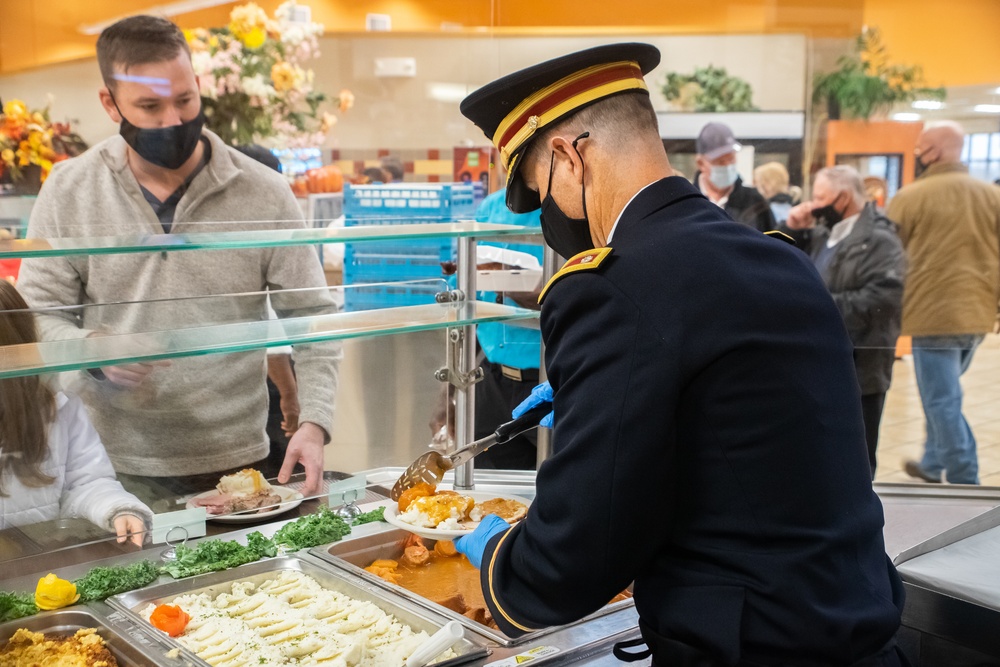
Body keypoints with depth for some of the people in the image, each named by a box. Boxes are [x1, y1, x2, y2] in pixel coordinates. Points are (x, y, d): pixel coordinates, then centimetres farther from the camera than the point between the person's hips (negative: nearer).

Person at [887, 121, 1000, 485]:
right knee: (943, 396, 22)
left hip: (934, 312, -6)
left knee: (942, 402, 1)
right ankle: (932, 465, 33)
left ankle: (965, 487, 4)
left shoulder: (911, 196, -9)